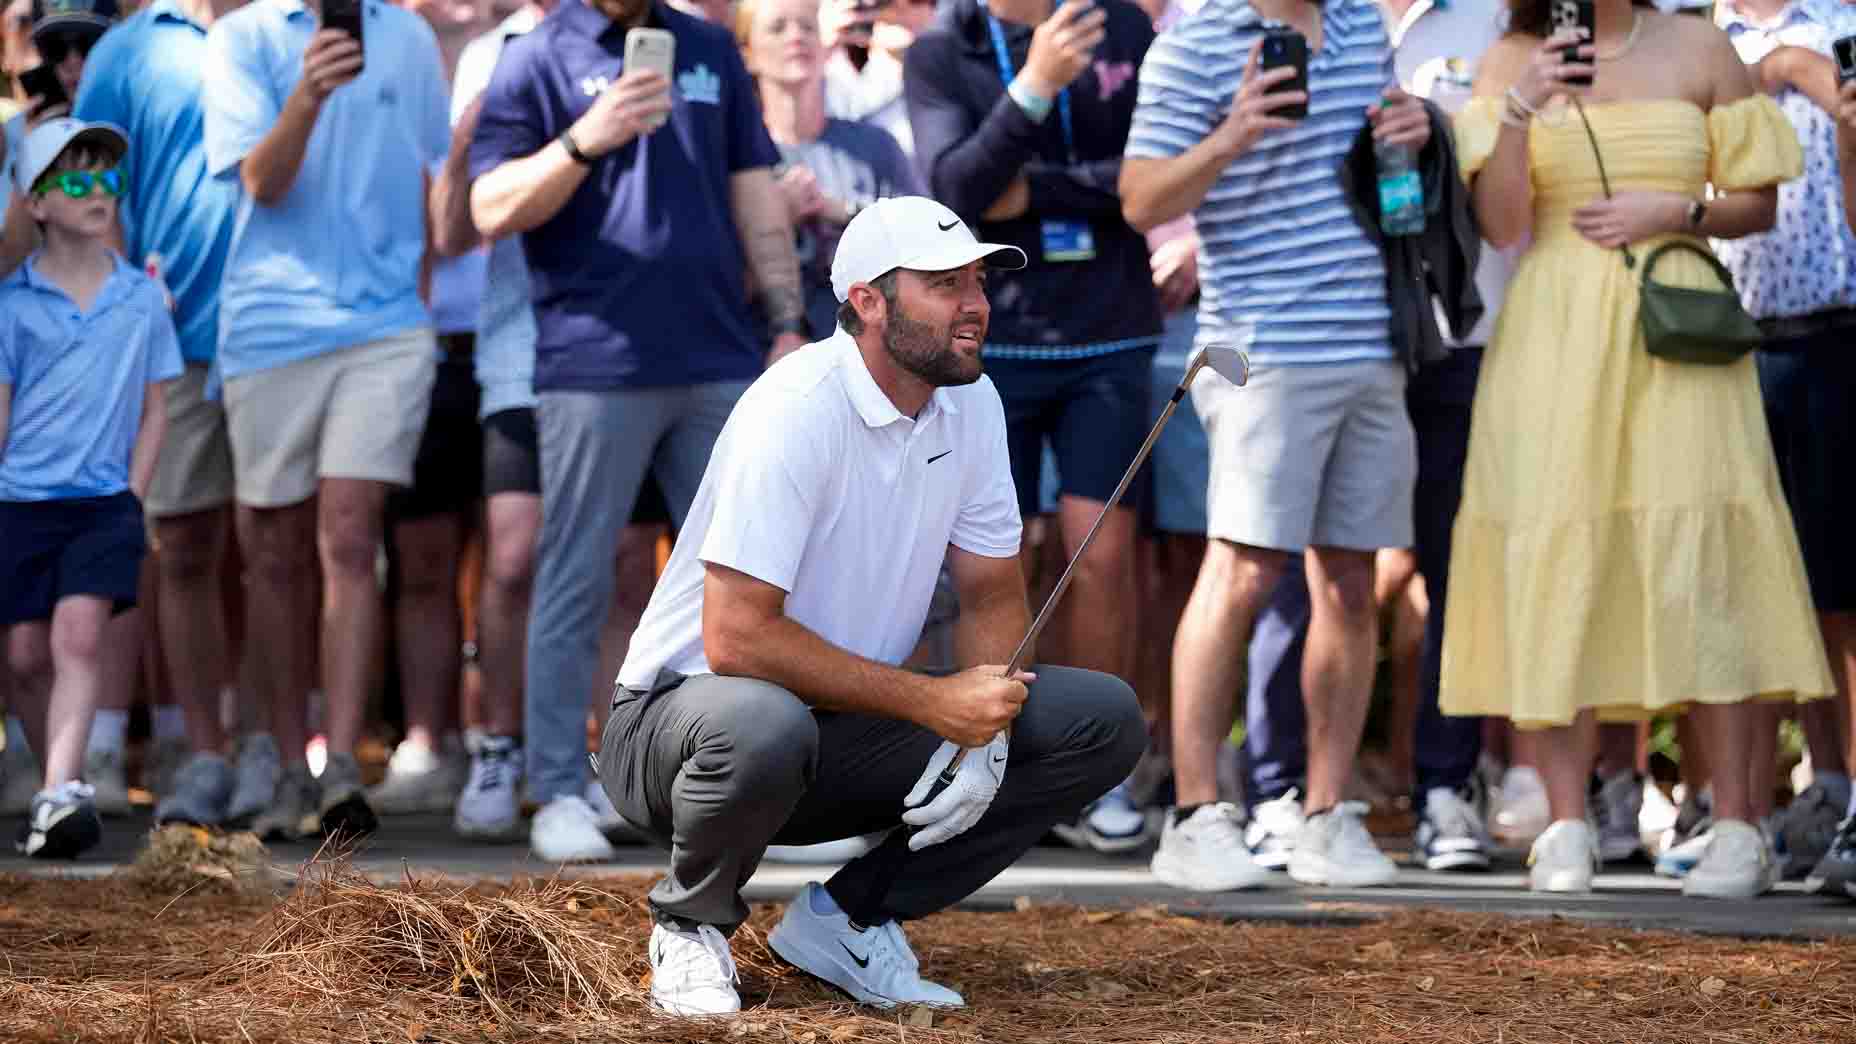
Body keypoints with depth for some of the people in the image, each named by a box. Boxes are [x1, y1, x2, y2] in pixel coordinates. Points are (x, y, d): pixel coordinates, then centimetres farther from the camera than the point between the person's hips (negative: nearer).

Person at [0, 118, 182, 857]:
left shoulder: (142, 298, 5)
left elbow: (152, 408, 12)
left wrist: (133, 496, 3)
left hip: (106, 499, -1)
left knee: (79, 631, -18)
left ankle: (62, 794, -27)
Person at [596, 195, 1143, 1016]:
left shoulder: (971, 402, 0)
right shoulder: (797, 409, -23)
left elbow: (994, 593, 9)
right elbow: (736, 639, -29)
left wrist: (984, 725, -12)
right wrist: (935, 703, -27)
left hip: (851, 732, 7)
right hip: (684, 706, -7)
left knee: (1103, 720, -7)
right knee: (762, 724, -43)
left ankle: (849, 916, 2)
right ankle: (693, 927, -8)